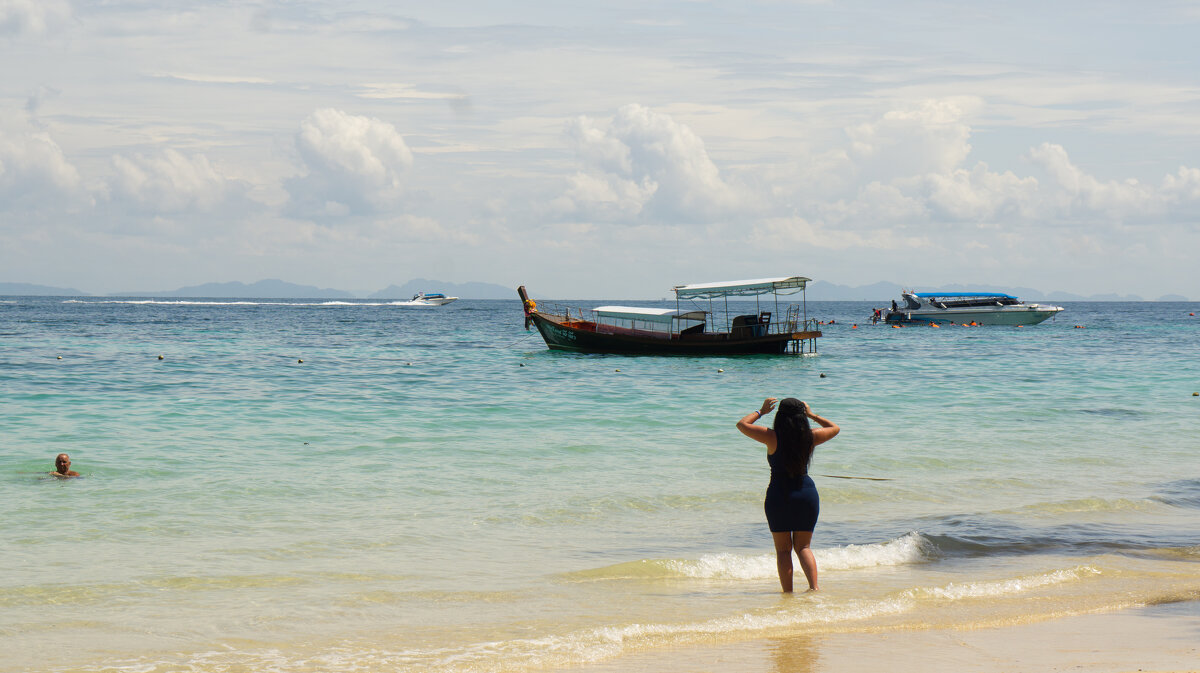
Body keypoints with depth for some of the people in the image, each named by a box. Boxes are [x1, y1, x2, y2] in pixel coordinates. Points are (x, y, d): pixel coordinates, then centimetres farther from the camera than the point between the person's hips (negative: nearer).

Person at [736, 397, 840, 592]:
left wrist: (761, 411, 13)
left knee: (783, 549, 8)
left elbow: (742, 424, 1)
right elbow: (835, 428, 18)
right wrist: (812, 415, 25)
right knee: (803, 546, 13)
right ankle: (813, 586, -4)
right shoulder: (810, 437, -2)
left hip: (779, 495, -2)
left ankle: (787, 591, 2)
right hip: (807, 494, 2)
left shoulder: (773, 437, -10)